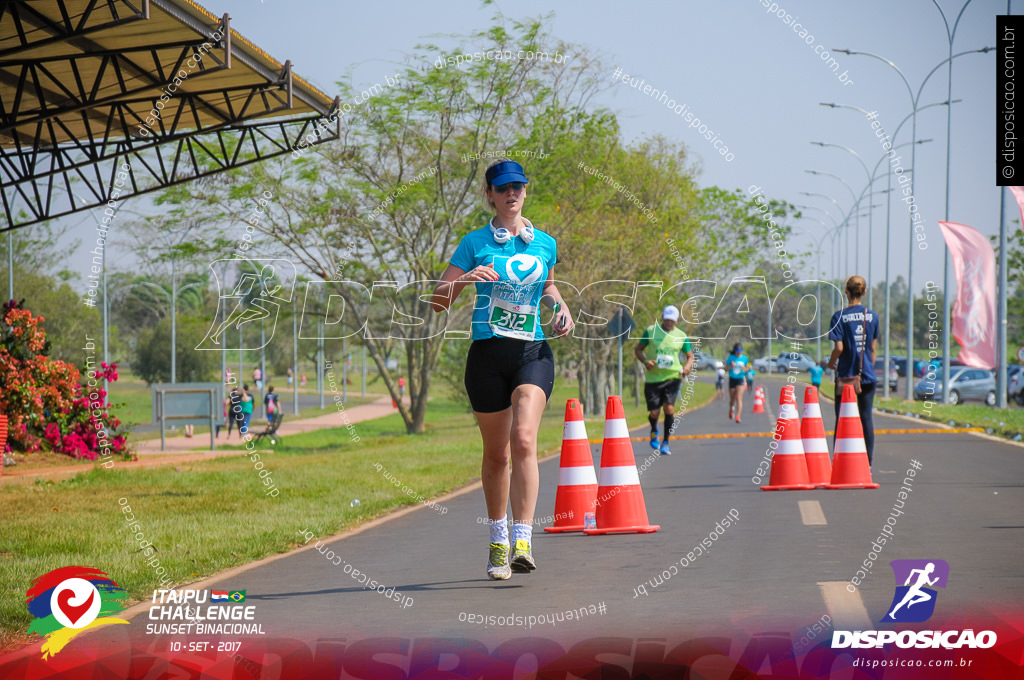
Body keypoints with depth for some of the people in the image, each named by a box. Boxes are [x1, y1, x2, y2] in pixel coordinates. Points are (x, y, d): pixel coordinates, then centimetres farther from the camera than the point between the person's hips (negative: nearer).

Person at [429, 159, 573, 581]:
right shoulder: (475, 243, 2)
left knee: (523, 441, -20)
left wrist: (561, 307, 9)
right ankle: (498, 539, 27)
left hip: (533, 354, 0)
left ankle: (523, 542, -24)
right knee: (496, 455, 7)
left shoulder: (545, 244, 10)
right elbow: (438, 302, 0)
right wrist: (467, 277, -19)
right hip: (487, 355, 0)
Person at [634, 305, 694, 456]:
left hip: (672, 377, 0)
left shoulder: (681, 336, 5)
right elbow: (638, 349, 8)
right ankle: (654, 431, 35)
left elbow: (690, 356, 14)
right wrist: (645, 361, -12)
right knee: (653, 413, -1)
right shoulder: (650, 331, 1)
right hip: (653, 377, 0)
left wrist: (687, 367, -7)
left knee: (669, 408, -16)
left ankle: (665, 443, -2)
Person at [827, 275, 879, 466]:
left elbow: (839, 347, -14)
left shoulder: (840, 316, -8)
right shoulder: (872, 316, 3)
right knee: (866, 418, 5)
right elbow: (873, 347, 7)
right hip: (868, 376, 3)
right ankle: (868, 463, 6)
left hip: (846, 375, -3)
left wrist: (831, 363, 4)